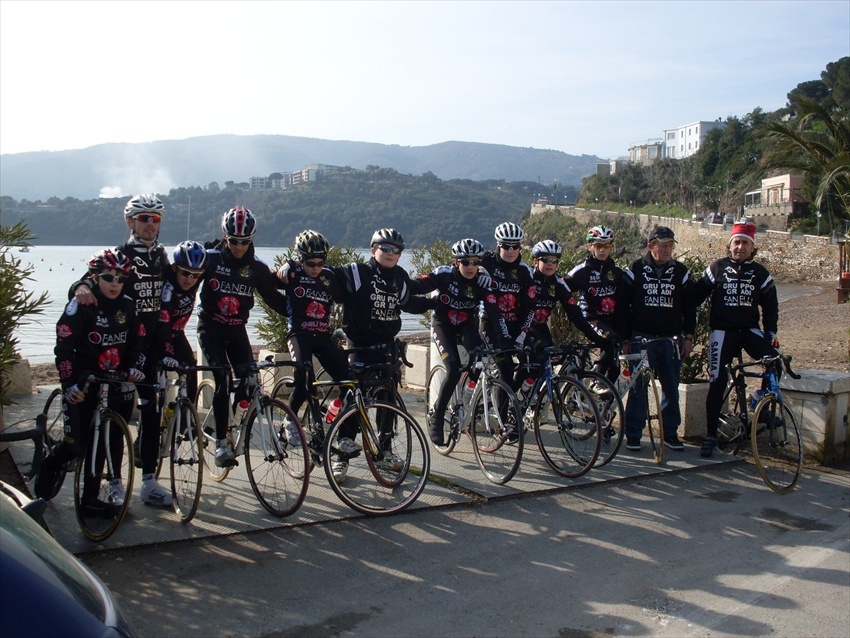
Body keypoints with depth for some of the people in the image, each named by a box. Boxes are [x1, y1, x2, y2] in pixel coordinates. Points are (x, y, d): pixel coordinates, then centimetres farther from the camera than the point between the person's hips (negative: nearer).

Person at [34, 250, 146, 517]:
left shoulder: (128, 306, 3)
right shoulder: (81, 305, -10)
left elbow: (137, 339, 11)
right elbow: (64, 346, -12)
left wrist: (136, 366, -6)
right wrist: (68, 383, -17)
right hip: (83, 383, -4)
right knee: (77, 444, -4)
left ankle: (90, 499, 15)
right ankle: (48, 468, 29)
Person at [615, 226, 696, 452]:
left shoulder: (681, 272, 7)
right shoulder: (635, 270, 0)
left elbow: (689, 307, 12)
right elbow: (622, 305, 0)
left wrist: (688, 337, 6)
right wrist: (624, 338, -4)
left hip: (671, 339, 3)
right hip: (641, 337, -2)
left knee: (671, 386, 5)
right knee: (638, 386, -1)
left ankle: (670, 432, 18)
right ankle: (633, 434, 8)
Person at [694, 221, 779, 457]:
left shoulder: (759, 273, 7)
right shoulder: (717, 268, 3)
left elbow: (770, 305, 9)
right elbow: (697, 296, 4)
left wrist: (771, 333, -2)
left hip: (750, 330, 2)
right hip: (722, 331, -2)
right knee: (717, 383, -6)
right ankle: (710, 436, 3)